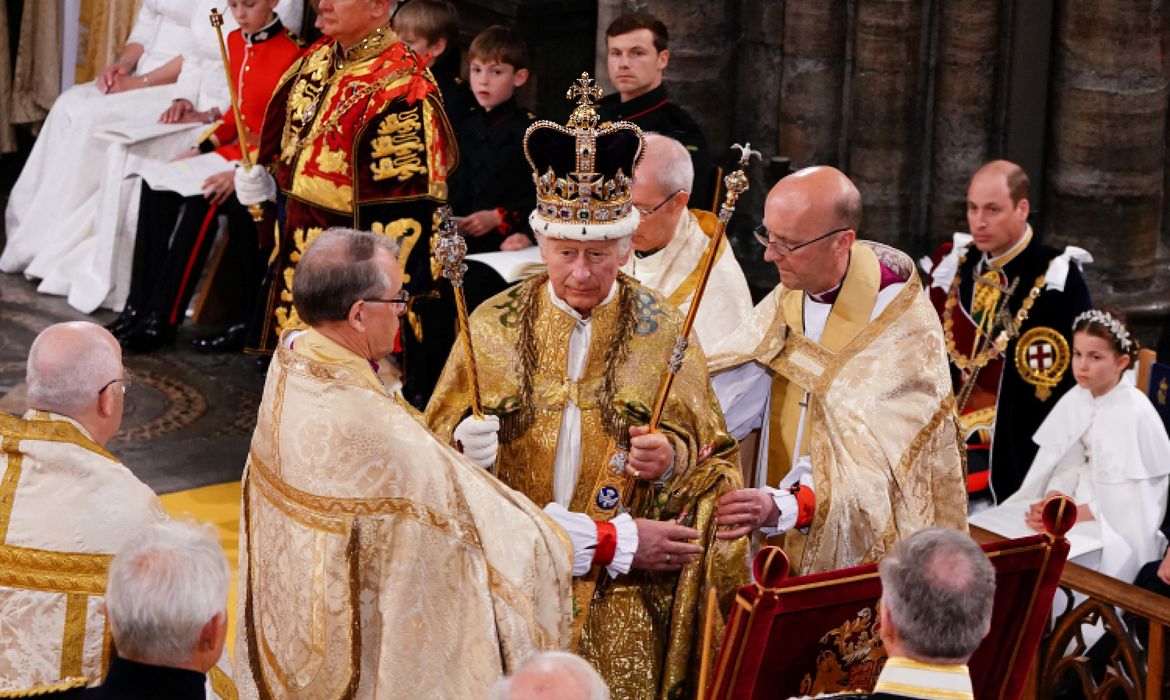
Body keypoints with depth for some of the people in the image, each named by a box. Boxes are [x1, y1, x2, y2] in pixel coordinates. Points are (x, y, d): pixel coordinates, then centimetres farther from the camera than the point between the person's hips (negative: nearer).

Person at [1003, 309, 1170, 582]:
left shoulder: (1136, 413, -17)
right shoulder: (1075, 400, 3)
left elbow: (1129, 499, -18)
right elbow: (1067, 465, 2)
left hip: (1118, 526, -6)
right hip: (1082, 503, 6)